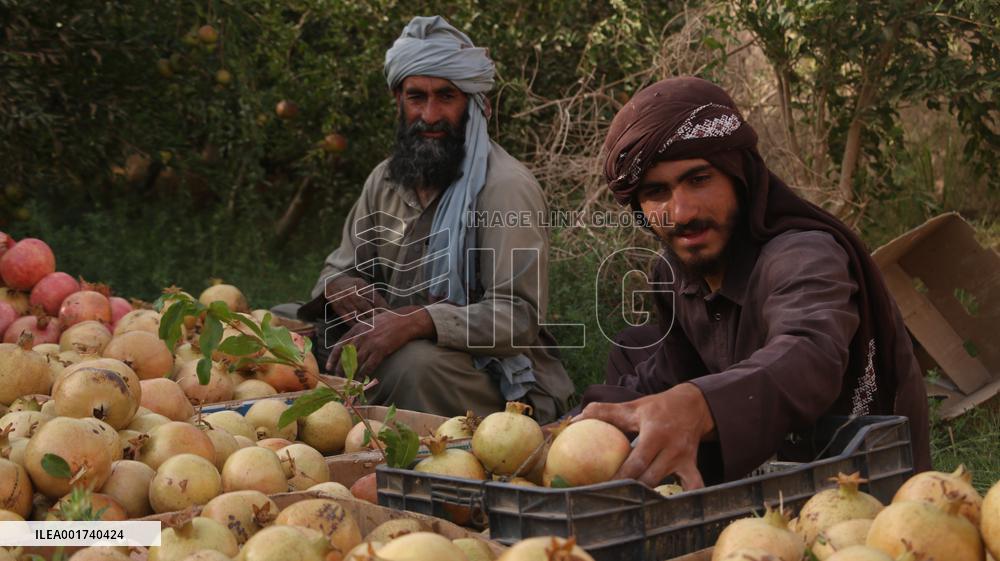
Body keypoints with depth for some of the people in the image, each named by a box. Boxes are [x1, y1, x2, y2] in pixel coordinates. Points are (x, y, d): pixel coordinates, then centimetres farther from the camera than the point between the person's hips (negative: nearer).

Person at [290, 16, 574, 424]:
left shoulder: (505, 187, -16)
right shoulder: (386, 180, 9)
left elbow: (519, 315, -23)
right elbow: (340, 269, 15)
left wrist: (413, 322, -36)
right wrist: (339, 290, -11)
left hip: (493, 372, -6)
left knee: (411, 362, -37)